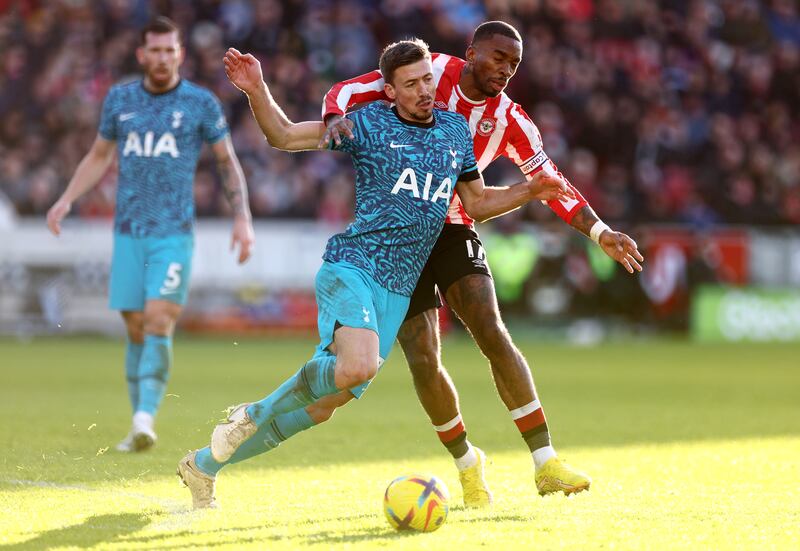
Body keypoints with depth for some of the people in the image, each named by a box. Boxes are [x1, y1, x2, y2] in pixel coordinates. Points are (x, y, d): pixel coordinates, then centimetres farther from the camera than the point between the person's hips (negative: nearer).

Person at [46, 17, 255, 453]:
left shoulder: (201, 103, 1)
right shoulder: (119, 99, 9)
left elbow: (228, 162, 8)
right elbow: (99, 157, 20)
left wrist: (242, 218, -1)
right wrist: (66, 201, 9)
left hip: (174, 234, -3)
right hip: (128, 233, 3)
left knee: (158, 323, -17)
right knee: (135, 330, 4)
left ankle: (145, 418, -22)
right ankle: (139, 428, 12)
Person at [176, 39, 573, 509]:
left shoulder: (456, 130, 15)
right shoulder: (369, 124, -1)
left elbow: (477, 203, 25)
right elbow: (284, 135, 1)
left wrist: (531, 191, 10)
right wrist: (257, 91, -16)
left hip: (398, 289, 6)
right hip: (351, 265, -6)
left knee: (331, 397, 3)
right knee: (359, 366, -33)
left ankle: (206, 465, 17)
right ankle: (255, 414, -7)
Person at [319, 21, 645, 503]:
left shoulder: (509, 120, -1)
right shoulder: (433, 73, -10)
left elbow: (551, 182, 3)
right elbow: (348, 91, -13)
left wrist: (601, 233, -9)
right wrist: (336, 117, -37)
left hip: (453, 231, 2)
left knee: (492, 333, -17)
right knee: (424, 362, -6)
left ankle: (546, 463, -18)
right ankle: (467, 464, 17)